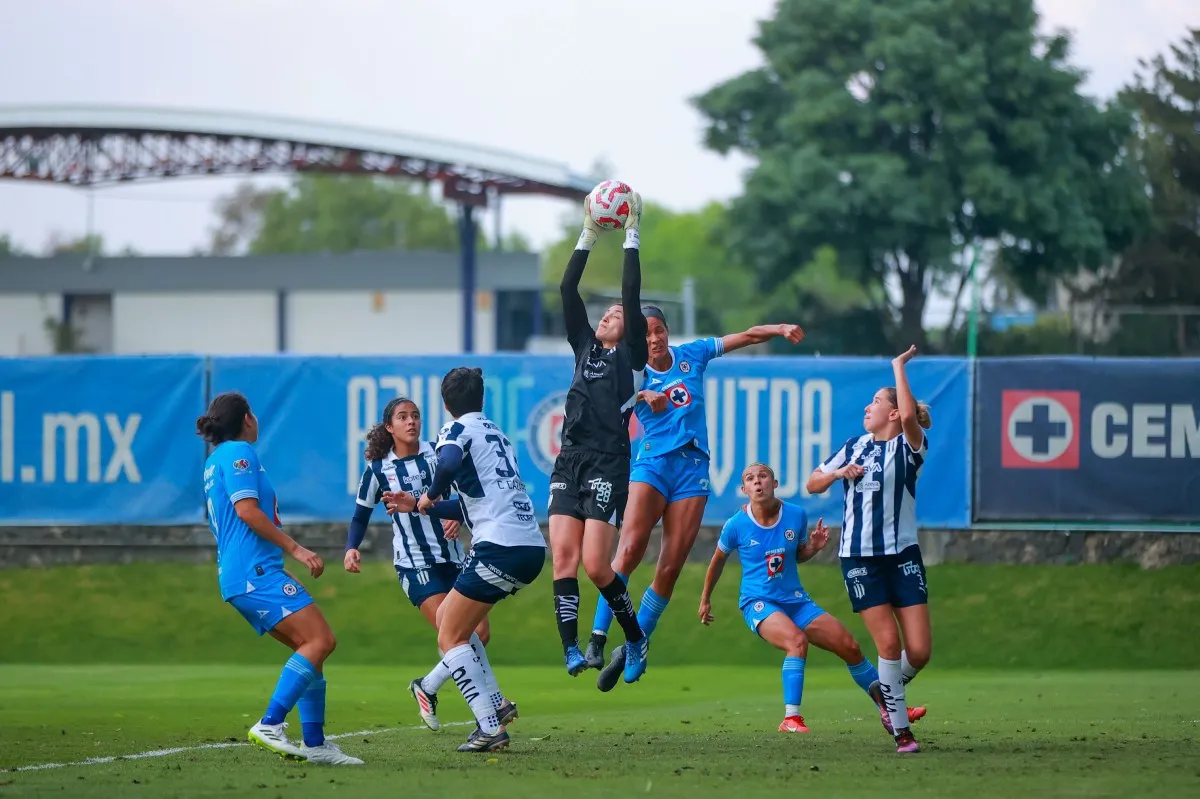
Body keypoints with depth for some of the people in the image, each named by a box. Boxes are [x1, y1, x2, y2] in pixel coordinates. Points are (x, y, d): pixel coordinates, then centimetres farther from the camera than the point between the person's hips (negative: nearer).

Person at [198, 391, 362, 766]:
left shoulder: (216, 460, 25)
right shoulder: (238, 452, -5)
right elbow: (246, 510, -16)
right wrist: (295, 548, -14)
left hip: (238, 577, 11)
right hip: (254, 570, -11)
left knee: (310, 649, 9)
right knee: (321, 640, -18)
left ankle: (314, 742, 3)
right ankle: (269, 725, -25)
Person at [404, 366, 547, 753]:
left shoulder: (458, 429, 0)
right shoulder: (497, 434, 25)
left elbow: (449, 462, -25)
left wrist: (431, 495, -6)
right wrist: (420, 507, 44)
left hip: (500, 546, -8)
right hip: (532, 546, 8)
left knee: (450, 637, 0)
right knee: (449, 617, 21)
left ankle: (490, 728, -10)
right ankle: (495, 704, 16)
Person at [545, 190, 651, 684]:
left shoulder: (631, 355, 5)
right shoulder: (585, 347, 19)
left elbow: (632, 295, -3)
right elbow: (568, 291, 15)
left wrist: (632, 236, 0)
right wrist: (588, 236, 13)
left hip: (609, 463, -6)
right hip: (569, 462, 6)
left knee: (595, 564, -10)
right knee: (563, 556, -8)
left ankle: (636, 638, 10)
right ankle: (571, 652, -13)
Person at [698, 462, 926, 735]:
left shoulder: (796, 516, -3)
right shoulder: (736, 525, -11)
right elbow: (718, 560, 7)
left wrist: (814, 546, -8)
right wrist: (705, 599, 18)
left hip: (795, 601, 5)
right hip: (758, 603, -5)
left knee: (850, 647, 3)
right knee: (797, 639, -35)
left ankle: (888, 709, 22)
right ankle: (791, 718, -34)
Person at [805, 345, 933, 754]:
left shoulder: (909, 447, -3)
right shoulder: (855, 446, 11)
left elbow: (911, 417, -26)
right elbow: (813, 484, 16)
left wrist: (898, 366, -18)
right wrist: (840, 473, -4)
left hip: (902, 555, -2)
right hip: (859, 558, 2)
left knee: (919, 650, -8)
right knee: (889, 643, -7)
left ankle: (890, 693, 23)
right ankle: (900, 730, 2)